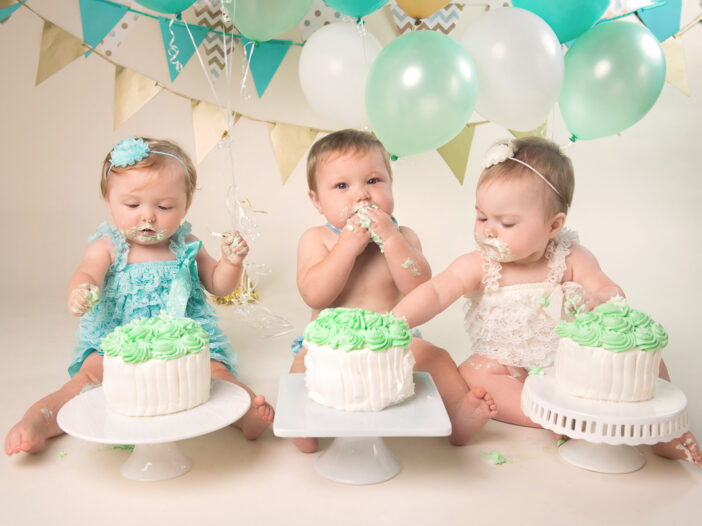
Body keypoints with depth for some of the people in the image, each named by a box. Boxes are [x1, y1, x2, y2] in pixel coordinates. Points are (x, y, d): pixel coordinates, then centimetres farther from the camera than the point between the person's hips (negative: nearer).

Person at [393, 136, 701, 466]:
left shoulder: (572, 259, -10)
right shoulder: (478, 266, -13)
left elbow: (615, 295, -15)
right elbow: (435, 293, -24)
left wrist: (597, 301, -41)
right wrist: (393, 323, -41)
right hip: (510, 368, 0)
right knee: (471, 374, -29)